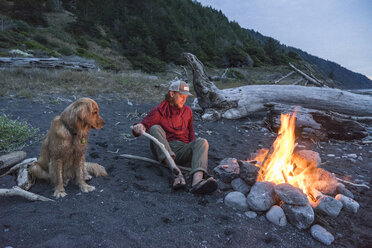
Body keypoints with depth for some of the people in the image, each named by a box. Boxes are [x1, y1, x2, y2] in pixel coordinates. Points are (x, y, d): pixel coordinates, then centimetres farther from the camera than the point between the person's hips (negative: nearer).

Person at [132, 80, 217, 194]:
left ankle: (197, 180, -55)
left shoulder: (187, 111, 15)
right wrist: (139, 127, -33)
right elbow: (145, 124, -8)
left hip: (182, 150, 2)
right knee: (155, 128, -28)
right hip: (162, 150, -2)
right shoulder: (158, 111, 3)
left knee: (202, 141, -25)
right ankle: (176, 173, -41)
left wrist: (195, 149, 8)